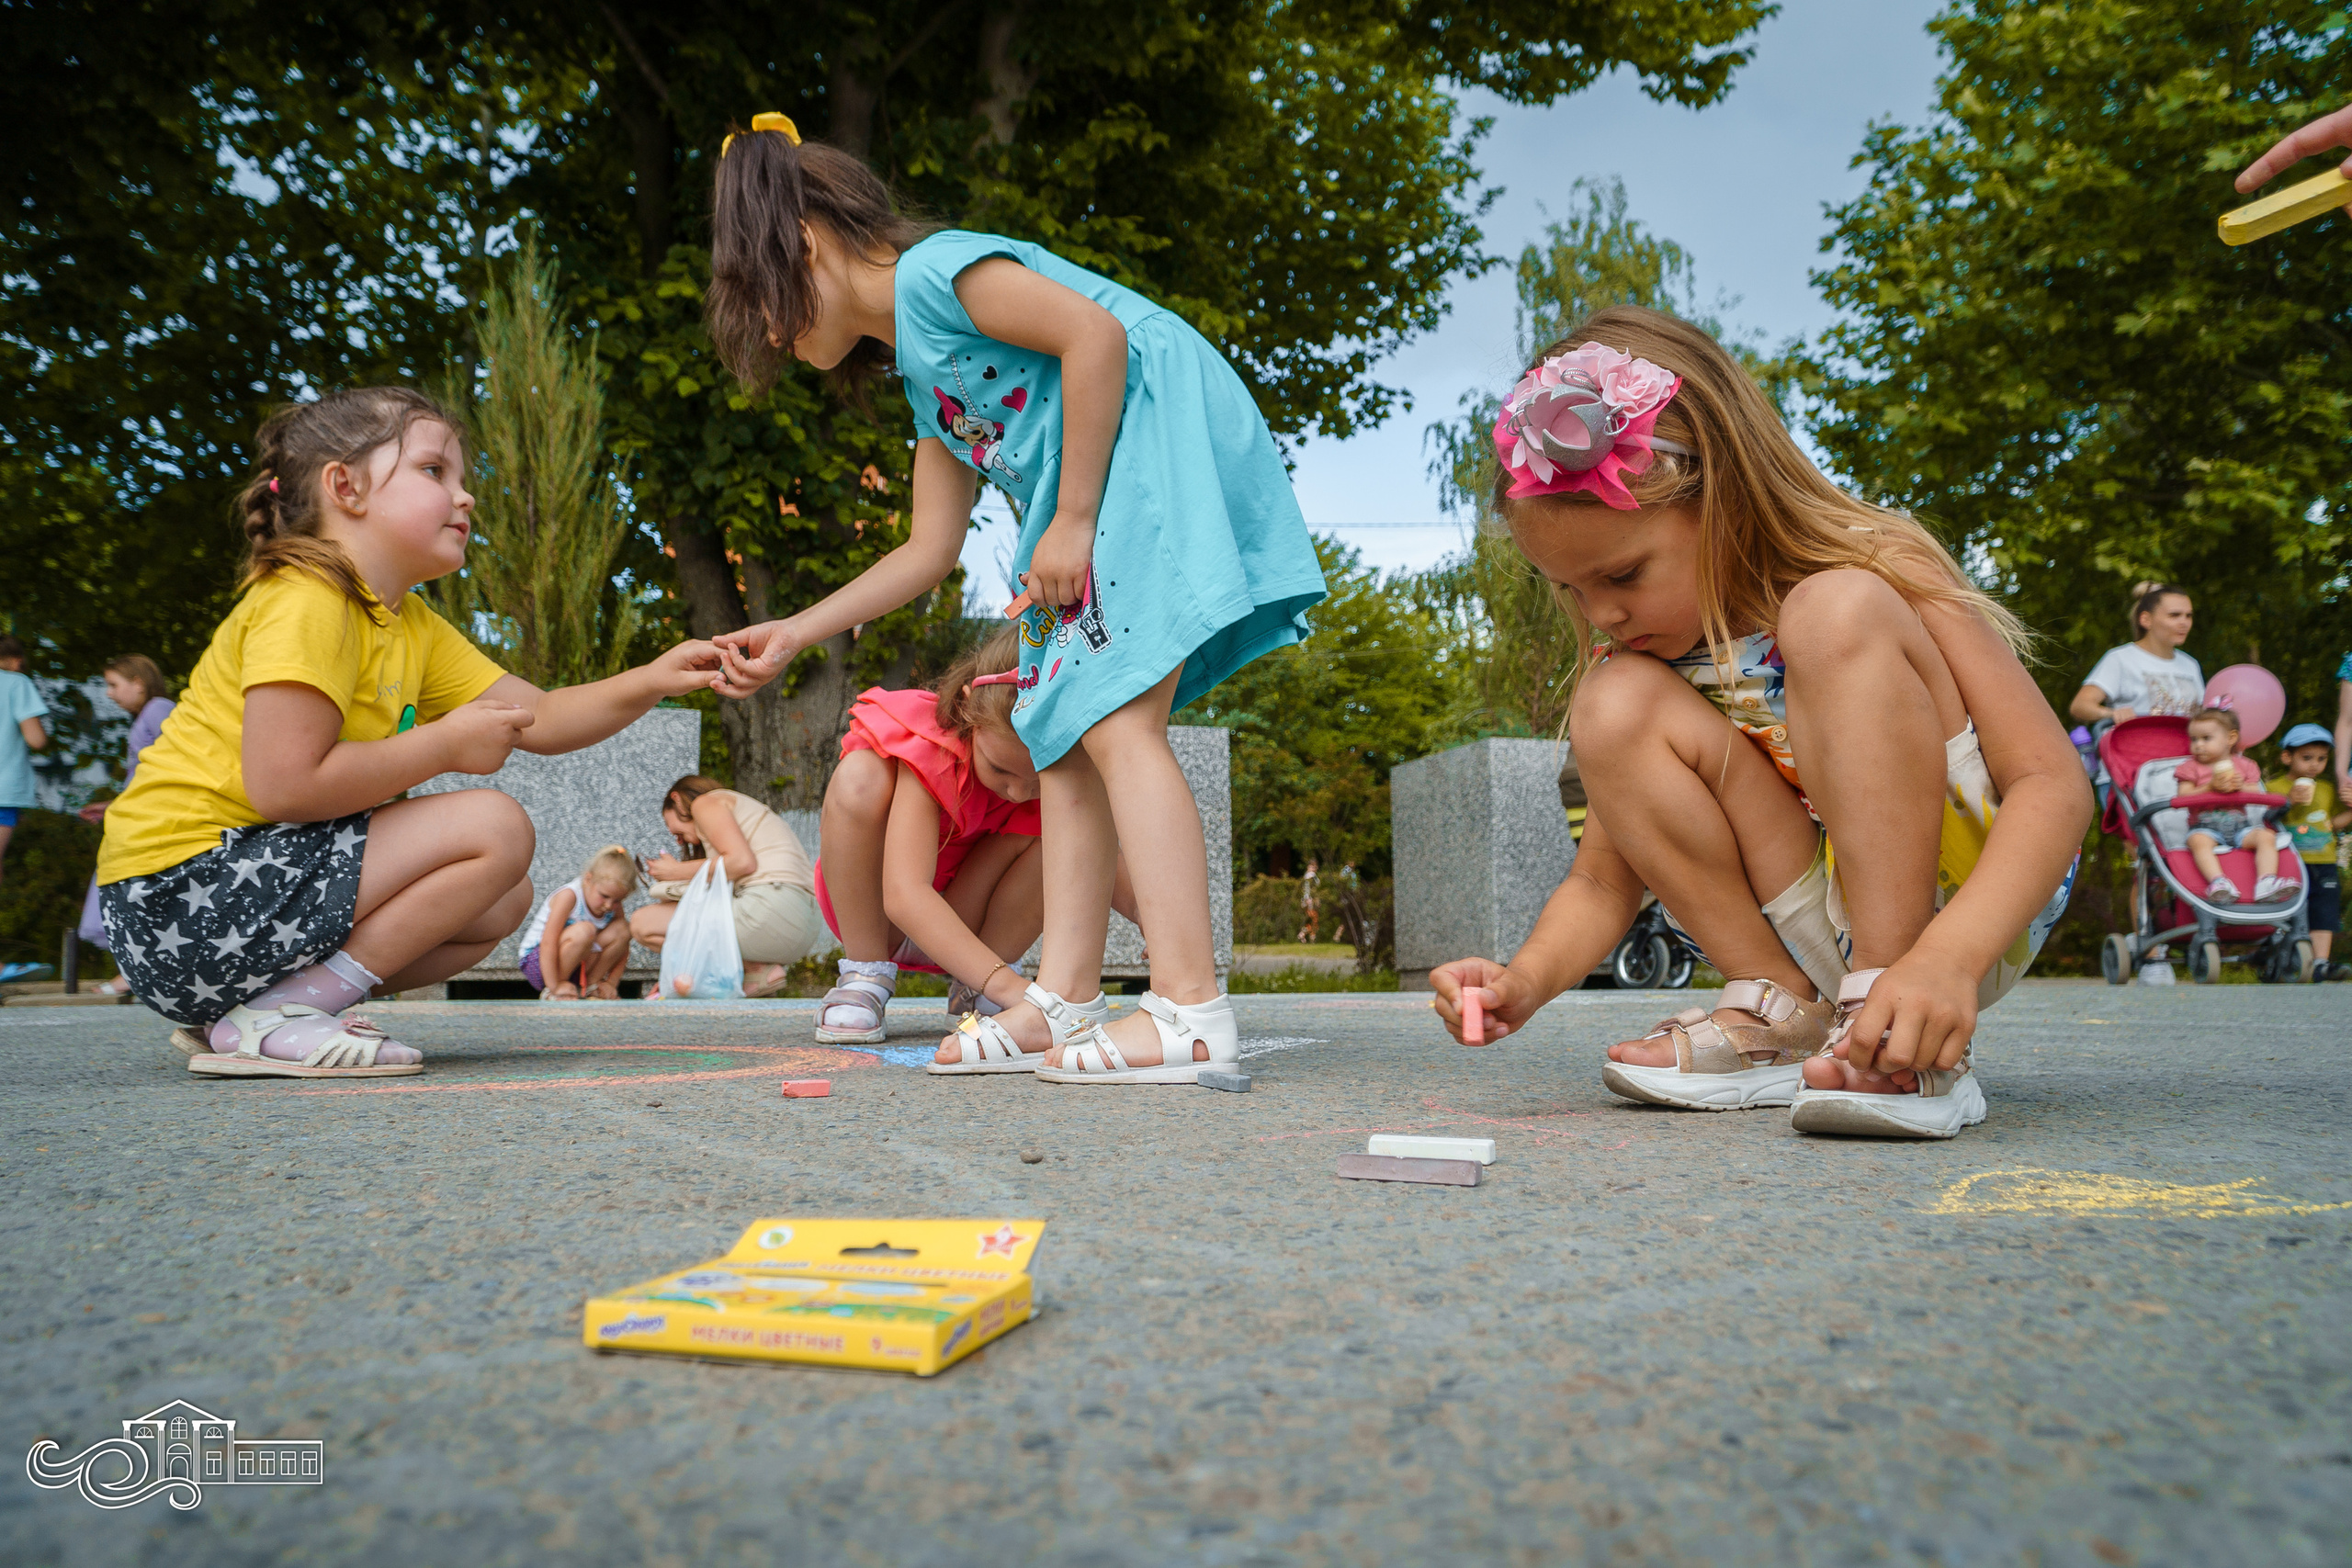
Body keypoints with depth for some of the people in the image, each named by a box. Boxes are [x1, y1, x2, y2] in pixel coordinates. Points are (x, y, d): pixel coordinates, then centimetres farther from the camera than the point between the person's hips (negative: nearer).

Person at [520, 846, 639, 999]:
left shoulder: (613, 906, -5)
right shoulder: (568, 896, -24)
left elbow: (622, 949, 3)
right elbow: (548, 943, -29)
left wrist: (611, 983, -8)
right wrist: (555, 986, -28)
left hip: (576, 966, 6)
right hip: (537, 961, -6)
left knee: (622, 929, -13)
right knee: (583, 930, -35)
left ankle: (590, 985, -6)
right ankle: (552, 993, -19)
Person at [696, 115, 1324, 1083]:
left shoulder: (929, 269, -4)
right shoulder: (922, 379, 24)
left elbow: (1097, 333, -17)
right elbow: (929, 551, 23)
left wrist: (1072, 519, -17)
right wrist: (790, 637, 23)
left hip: (1159, 438, -10)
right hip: (1100, 500, 10)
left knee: (1115, 723, -19)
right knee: (1064, 739, 5)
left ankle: (1191, 1011, -21)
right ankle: (1062, 1001, 5)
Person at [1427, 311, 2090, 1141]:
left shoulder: (1880, 576, -13)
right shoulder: (1642, 658, 0)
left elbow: (2053, 784, -20)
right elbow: (1602, 879, 2)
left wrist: (1946, 958, -37)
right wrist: (1526, 979, -19)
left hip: (1963, 909, -4)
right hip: (1813, 939, 4)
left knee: (1837, 614, -27)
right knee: (1617, 707, -17)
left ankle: (1913, 1055, -28)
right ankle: (1781, 1019, -10)